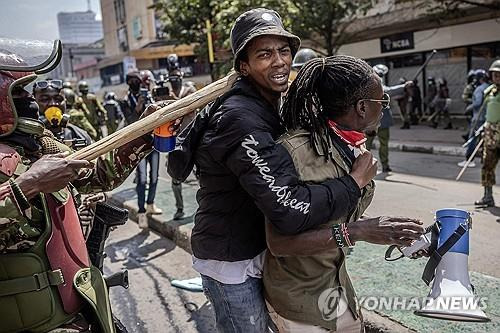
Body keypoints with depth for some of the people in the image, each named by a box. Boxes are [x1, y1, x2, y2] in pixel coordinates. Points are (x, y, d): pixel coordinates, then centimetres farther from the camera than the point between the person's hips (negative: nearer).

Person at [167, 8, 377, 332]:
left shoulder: (268, 105, 5)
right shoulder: (241, 119, -29)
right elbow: (290, 210, -36)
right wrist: (354, 182, -22)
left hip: (255, 250, 9)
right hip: (232, 263, -9)